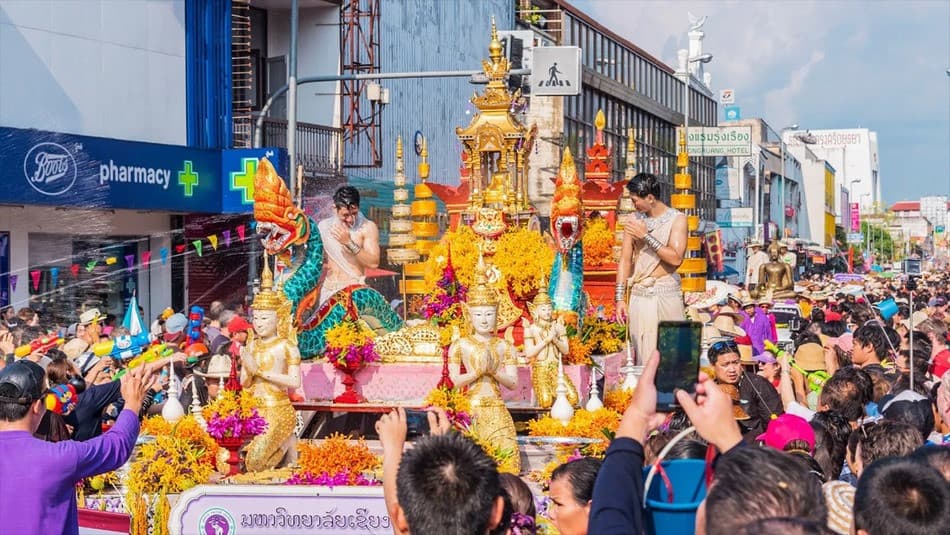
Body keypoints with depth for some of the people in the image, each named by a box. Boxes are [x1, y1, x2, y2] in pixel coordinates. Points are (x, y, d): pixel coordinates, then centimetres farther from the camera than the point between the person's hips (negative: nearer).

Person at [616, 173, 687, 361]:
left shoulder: (677, 219, -1)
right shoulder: (633, 220, 8)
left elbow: (676, 258, -13)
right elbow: (625, 260, 7)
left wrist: (646, 236, -12)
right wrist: (620, 298, 1)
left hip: (667, 294, -2)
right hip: (639, 295, 2)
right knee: (644, 356, 0)